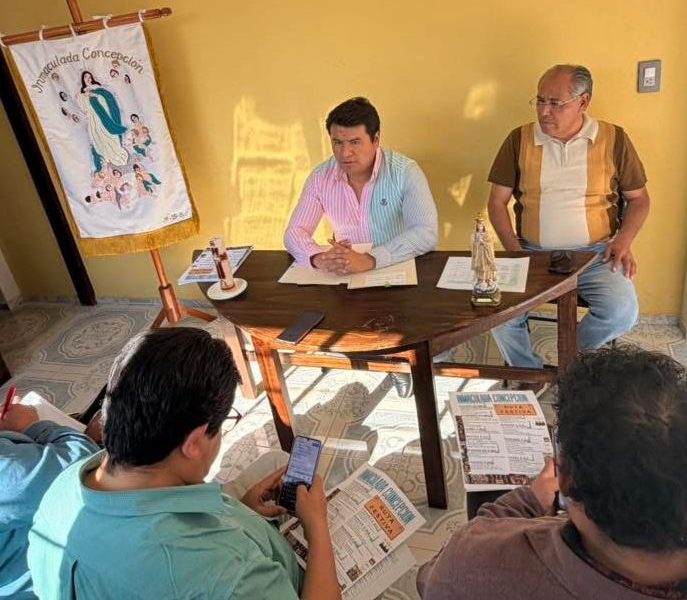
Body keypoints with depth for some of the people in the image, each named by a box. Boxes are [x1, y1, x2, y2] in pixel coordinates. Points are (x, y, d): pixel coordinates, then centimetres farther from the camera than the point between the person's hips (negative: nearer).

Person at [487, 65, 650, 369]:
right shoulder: (519, 140, 2)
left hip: (596, 252, 0)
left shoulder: (613, 139, 2)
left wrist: (623, 240, -7)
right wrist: (513, 250, -8)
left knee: (622, 313, -25)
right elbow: (497, 201, 5)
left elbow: (639, 198, 11)